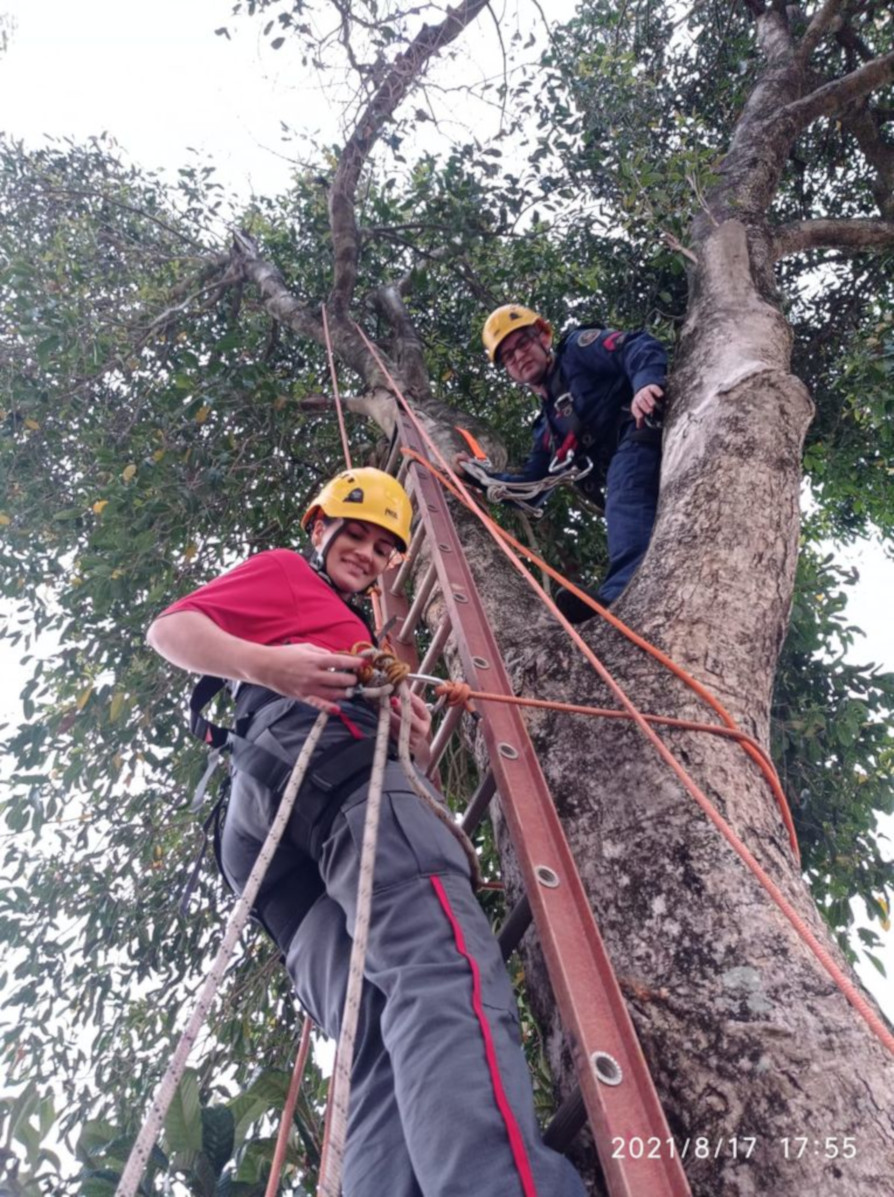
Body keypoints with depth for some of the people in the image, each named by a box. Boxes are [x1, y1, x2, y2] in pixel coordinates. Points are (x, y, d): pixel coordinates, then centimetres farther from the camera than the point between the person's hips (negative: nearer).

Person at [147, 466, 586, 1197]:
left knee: (385, 1050, -11)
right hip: (322, 755, -8)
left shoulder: (353, 635, 45)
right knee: (444, 964, -32)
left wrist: (411, 741, 13)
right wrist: (267, 665, -12)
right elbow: (170, 629, 7)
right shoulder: (284, 571, 22)